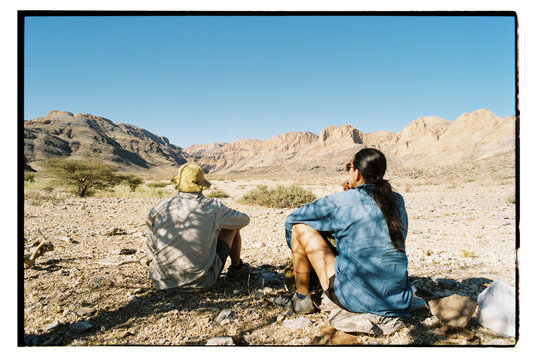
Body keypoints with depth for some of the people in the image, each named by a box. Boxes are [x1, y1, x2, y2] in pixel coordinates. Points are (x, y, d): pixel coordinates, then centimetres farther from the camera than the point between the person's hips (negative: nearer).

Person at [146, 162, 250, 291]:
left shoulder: (158, 210, -7)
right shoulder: (213, 207, -12)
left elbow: (151, 252, 3)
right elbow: (244, 220, 7)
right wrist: (220, 221, 27)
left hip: (163, 281, 3)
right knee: (233, 227, 14)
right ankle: (236, 268, 35)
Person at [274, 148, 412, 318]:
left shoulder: (341, 202, -12)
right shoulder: (398, 201, 2)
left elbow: (292, 219, 1)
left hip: (357, 297, -6)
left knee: (300, 228, 0)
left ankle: (302, 299, 15)